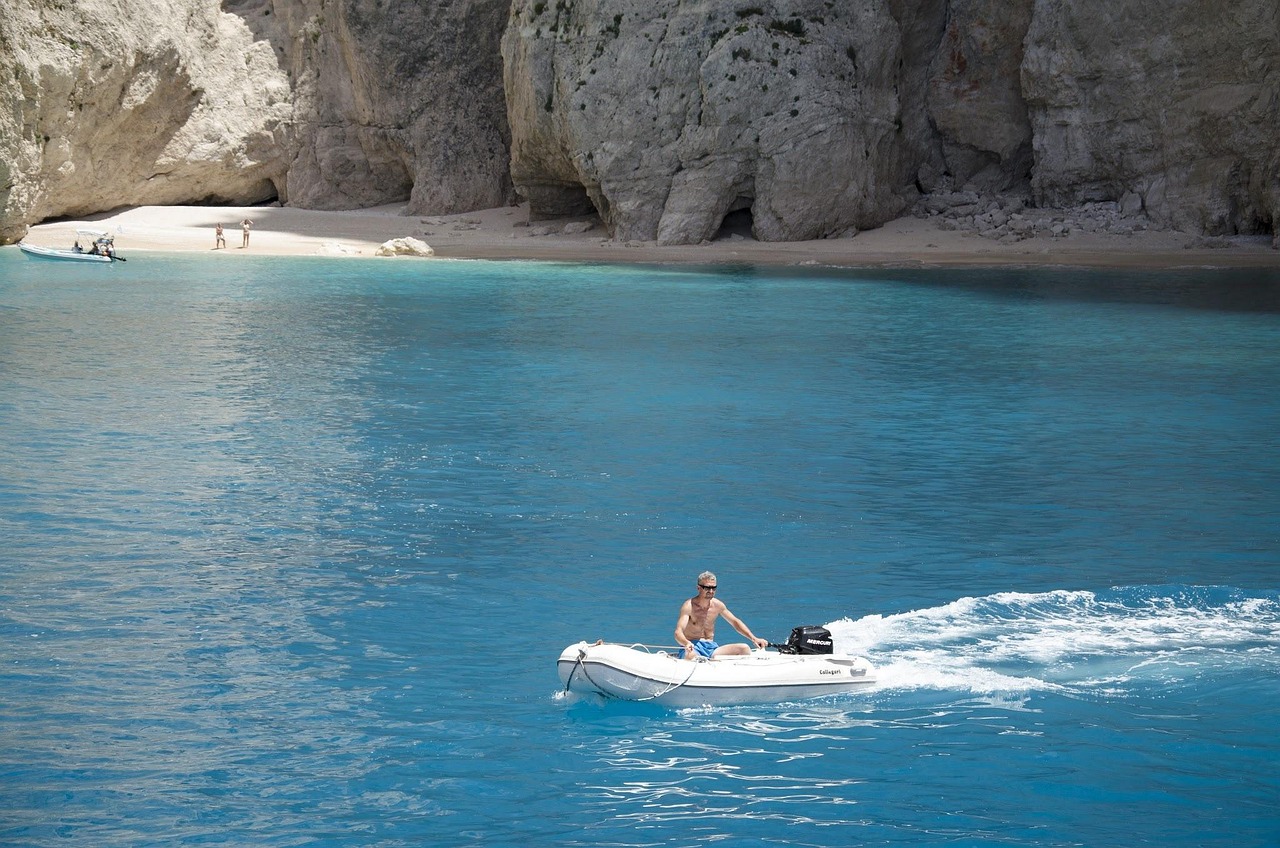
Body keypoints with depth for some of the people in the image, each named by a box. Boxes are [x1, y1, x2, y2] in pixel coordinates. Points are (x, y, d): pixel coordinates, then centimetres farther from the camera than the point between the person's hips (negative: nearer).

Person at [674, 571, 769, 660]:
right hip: (693, 648, -6)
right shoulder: (689, 606, -11)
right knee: (691, 656, -44)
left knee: (744, 648, -12)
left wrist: (754, 639, 6)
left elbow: (735, 622, 18)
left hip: (711, 648, 6)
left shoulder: (718, 605, 7)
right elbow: (678, 632, -21)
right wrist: (687, 643, -46)